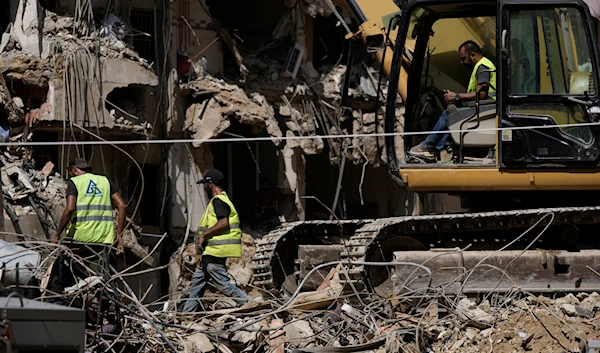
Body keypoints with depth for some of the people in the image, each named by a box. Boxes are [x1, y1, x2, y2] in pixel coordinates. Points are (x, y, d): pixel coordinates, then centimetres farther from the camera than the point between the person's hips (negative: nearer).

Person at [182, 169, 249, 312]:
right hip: (210, 252, 11)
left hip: (215, 252, -11)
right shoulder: (223, 199, 19)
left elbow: (224, 223, -27)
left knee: (223, 284, -11)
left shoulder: (218, 201, -14)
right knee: (197, 283, 14)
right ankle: (187, 315, 19)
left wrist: (204, 235, -20)